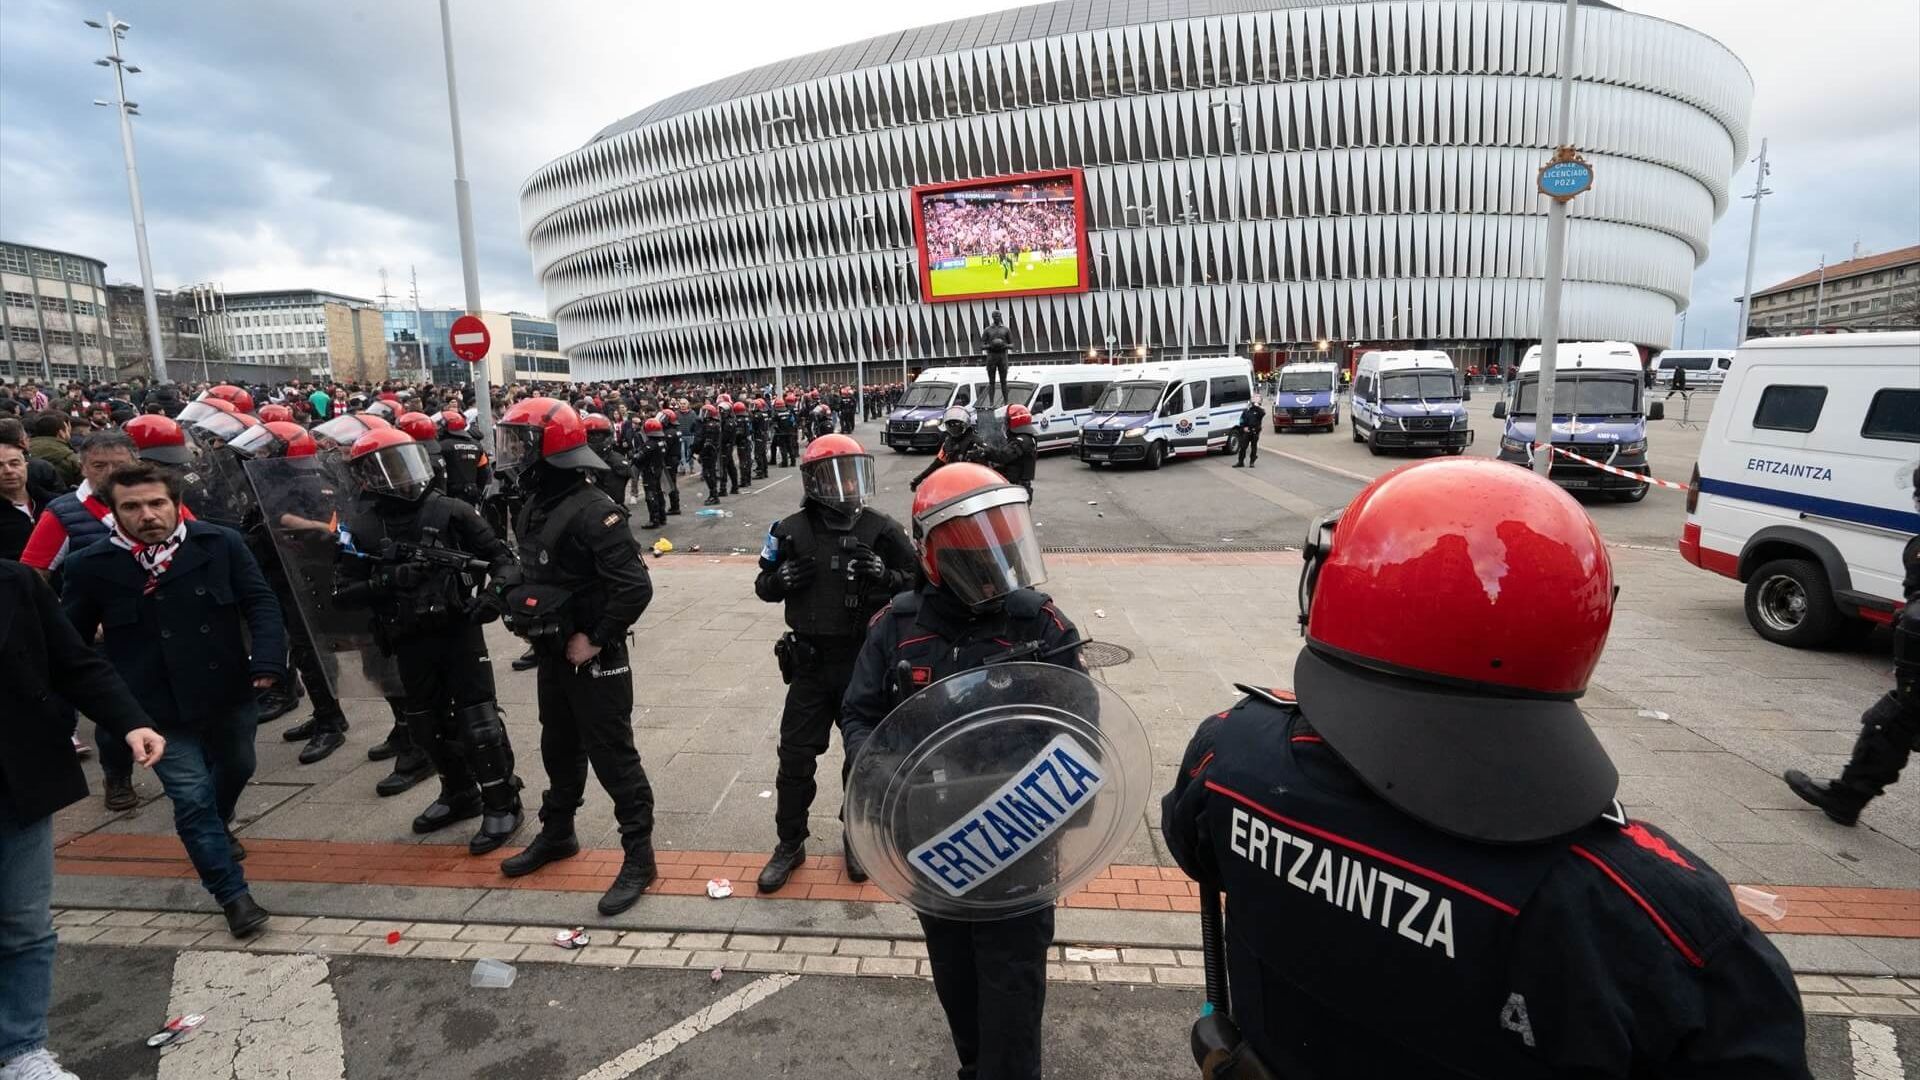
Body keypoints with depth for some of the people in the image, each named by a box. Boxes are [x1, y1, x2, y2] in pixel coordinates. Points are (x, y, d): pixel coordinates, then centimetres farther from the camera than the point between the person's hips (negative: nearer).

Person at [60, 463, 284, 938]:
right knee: (193, 799, -2)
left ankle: (219, 827, 57)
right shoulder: (90, 566, -8)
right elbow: (71, 640, 2)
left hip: (228, 692, 2)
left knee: (237, 769, 24)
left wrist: (267, 662, -19)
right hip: (159, 708, -2)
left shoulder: (220, 544, -9)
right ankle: (233, 894, 11)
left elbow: (260, 603, -6)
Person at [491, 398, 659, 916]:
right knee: (559, 748, 23)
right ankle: (557, 832, 42)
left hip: (594, 657, -9)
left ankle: (639, 857, 12)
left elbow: (635, 588, -27)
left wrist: (595, 639, -21)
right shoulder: (533, 508, 6)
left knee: (612, 755, 0)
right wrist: (524, 615, 9)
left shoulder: (594, 511, -22)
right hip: (552, 653, 9)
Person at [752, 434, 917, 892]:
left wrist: (883, 574, -22)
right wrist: (783, 578, -14)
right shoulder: (792, 531, -2)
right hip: (810, 661, 1)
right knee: (795, 755, 8)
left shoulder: (880, 529, -7)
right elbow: (763, 586, 8)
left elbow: (917, 582, -3)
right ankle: (789, 844, 26)